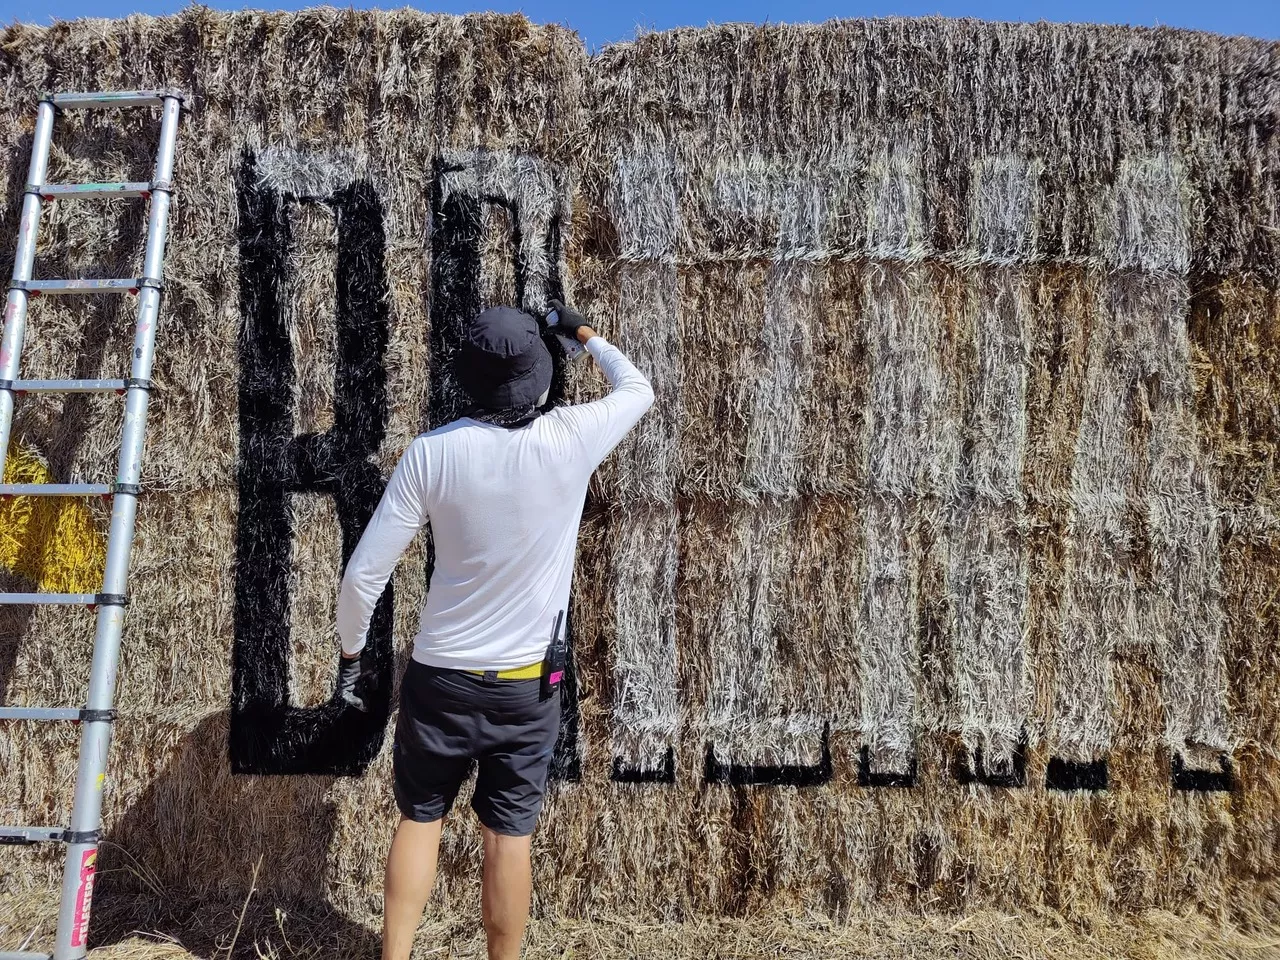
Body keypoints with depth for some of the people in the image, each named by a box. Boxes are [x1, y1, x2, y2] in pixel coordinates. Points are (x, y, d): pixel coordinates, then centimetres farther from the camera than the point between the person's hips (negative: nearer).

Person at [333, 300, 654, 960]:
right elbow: (638, 388, 10)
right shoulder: (573, 439, -13)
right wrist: (583, 333, 25)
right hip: (527, 685, 0)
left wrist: (350, 652, 9)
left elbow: (363, 575, -8)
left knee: (418, 820, 19)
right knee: (509, 837, 13)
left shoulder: (432, 452, -13)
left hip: (440, 677, 0)